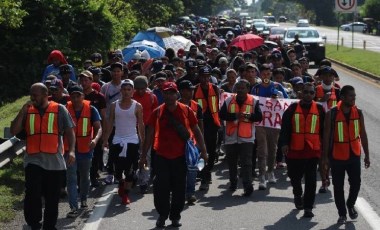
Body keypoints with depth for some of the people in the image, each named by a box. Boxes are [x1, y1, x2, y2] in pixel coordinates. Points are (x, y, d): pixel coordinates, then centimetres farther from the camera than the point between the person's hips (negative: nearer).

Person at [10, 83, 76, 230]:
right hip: (33, 161, 1)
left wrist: (71, 150, -13)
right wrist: (23, 111, -5)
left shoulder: (59, 110, 3)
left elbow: (69, 131, 1)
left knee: (52, 198, 9)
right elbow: (14, 131, 3)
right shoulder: (27, 111, 10)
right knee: (32, 194, -15)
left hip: (54, 161, 0)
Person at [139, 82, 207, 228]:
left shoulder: (186, 110, -1)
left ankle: (175, 216, 18)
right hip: (162, 156, 0)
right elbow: (150, 135, 4)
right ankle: (162, 215, 14)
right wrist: (144, 155, 3)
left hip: (180, 156, 0)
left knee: (179, 188, 5)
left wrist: (203, 150, 2)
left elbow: (196, 131, 5)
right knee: (161, 188, -1)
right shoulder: (157, 112, -1)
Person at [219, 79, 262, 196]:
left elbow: (259, 117, -4)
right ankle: (233, 182, 32)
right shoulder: (229, 100, 4)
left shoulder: (254, 101, 1)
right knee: (232, 162, 15)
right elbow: (222, 114, -4)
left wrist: (249, 116, -23)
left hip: (247, 138, -3)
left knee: (246, 163, -10)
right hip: (231, 137, 3)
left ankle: (248, 186, -12)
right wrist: (235, 115, -19)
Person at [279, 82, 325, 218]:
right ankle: (298, 195, 43)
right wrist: (284, 143, -13)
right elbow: (285, 127, -2)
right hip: (295, 150, 1)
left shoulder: (319, 109, 5)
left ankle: (308, 208, 2)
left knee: (311, 180, -4)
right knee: (295, 177, 13)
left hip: (313, 151, 0)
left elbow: (324, 130, 9)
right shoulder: (293, 108, 2)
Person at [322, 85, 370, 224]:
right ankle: (342, 213, 21)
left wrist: (367, 155, 7)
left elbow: (363, 134, 6)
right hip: (337, 156, -2)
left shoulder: (358, 113, -1)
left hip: (354, 155, 2)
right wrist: (325, 157, -7)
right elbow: (326, 136, -7)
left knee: (356, 183, 2)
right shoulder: (331, 114, -11)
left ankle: (350, 205, 31)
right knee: (338, 186, 6)